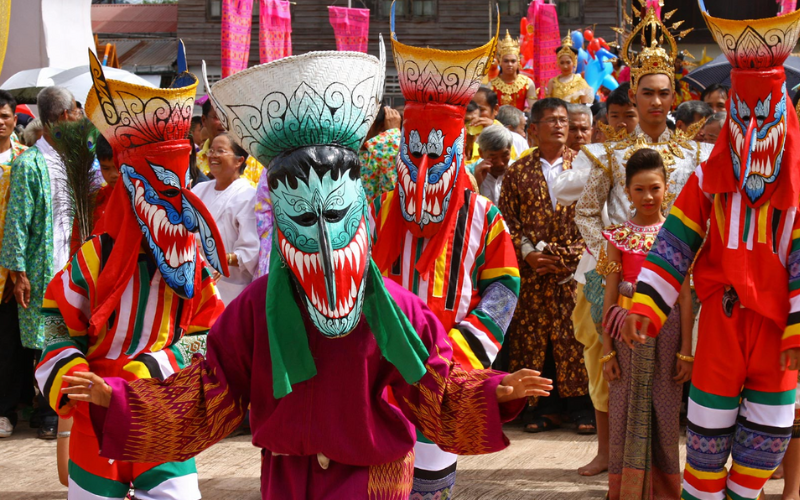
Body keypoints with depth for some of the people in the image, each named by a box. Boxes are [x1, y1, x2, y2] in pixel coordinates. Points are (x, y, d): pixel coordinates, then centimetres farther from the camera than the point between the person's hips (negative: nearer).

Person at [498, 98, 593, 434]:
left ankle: (579, 405, 4)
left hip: (573, 271, -2)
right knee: (532, 336, 1)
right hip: (532, 272, 2)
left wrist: (569, 257, -8)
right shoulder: (518, 172, 10)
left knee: (575, 337, -4)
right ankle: (544, 405, 10)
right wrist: (528, 252, -6)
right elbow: (507, 219, 7)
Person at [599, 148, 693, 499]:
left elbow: (685, 295, 0)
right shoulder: (619, 236, 3)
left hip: (666, 329, -1)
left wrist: (686, 351, -4)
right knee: (626, 411, 5)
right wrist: (607, 350, 0)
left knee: (665, 413, 4)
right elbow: (610, 295, 4)